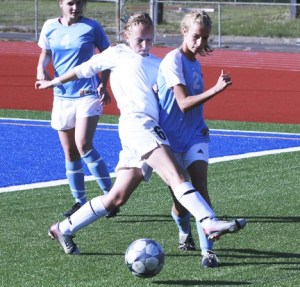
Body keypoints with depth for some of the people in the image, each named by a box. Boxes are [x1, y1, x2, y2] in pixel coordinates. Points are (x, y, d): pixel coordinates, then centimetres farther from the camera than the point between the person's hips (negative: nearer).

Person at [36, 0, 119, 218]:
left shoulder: (92, 28, -6)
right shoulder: (50, 27, 4)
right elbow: (46, 52, 20)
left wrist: (103, 85, -11)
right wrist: (41, 68, -2)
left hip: (87, 94, -5)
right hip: (62, 96, 5)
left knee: (84, 145, -20)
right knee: (70, 153, 8)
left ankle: (110, 195, -12)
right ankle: (80, 201, 18)